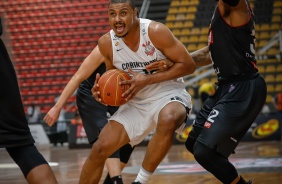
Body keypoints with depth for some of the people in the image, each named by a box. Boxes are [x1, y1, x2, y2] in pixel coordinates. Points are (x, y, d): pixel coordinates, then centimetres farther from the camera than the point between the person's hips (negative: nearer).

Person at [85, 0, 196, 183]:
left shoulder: (155, 31, -22)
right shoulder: (106, 43, -8)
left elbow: (188, 65, -17)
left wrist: (147, 80, -24)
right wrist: (103, 90, -12)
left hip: (169, 94, -4)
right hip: (136, 102, 5)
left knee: (168, 121, -39)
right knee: (99, 149, -5)